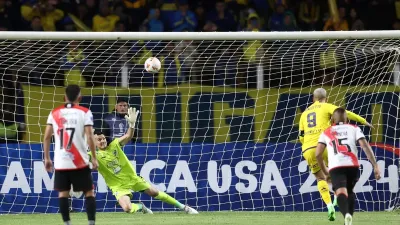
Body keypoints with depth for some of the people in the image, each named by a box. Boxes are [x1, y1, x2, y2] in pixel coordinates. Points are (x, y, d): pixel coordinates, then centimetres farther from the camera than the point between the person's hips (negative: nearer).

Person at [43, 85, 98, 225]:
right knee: (89, 192, 7)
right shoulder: (85, 112, -1)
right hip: (80, 162, -2)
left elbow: (47, 137, 4)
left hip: (61, 162, 2)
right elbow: (89, 137, -8)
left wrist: (47, 158, 12)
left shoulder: (54, 113, 7)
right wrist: (94, 158, -2)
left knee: (63, 193, 8)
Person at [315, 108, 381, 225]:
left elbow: (318, 154, 14)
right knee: (350, 192, 27)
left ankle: (347, 214, -47)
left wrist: (325, 170, 30)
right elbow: (365, 146, 5)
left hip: (335, 167, -1)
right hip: (352, 165, 1)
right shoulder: (354, 129, 20)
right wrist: (375, 166, 2)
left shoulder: (326, 132, 23)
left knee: (341, 193, -17)